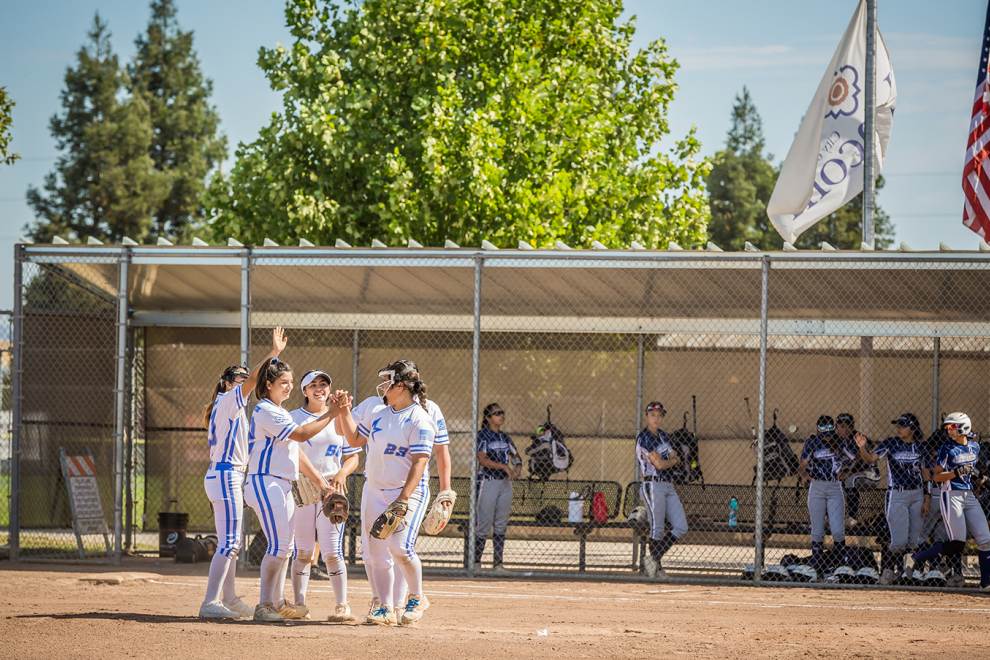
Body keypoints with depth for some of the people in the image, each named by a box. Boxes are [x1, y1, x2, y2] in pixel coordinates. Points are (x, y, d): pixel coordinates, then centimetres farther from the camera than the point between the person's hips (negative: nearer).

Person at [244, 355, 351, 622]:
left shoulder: (280, 413, 20)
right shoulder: (266, 411, -11)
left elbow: (296, 452, 20)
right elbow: (301, 434, -21)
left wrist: (321, 481, 15)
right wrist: (331, 414, -19)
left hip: (283, 486, 10)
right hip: (265, 483, -10)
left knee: (284, 547, 13)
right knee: (278, 545, -15)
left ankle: (277, 603, 20)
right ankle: (264, 606, -14)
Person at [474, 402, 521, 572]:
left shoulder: (504, 437, 14)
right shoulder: (482, 435, -6)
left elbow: (516, 456, 17)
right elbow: (482, 459, -17)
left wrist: (518, 467, -5)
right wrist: (503, 466, -24)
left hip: (505, 483, 6)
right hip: (488, 482, -6)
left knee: (501, 526, 6)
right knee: (484, 525, -6)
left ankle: (497, 563, 11)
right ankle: (476, 562, 2)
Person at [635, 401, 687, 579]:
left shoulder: (662, 435, 17)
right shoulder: (644, 437, -10)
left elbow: (675, 458, 12)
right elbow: (659, 464, -15)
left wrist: (666, 461, -8)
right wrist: (673, 460, 3)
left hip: (668, 486, 8)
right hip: (652, 486, -8)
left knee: (681, 527, 2)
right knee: (657, 529, -6)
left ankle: (653, 559, 9)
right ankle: (657, 567, 5)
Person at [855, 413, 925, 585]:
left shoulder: (919, 447, 5)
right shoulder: (891, 443, -5)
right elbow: (871, 458, -15)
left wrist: (927, 499, 3)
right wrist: (862, 448, -36)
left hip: (917, 494, 4)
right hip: (897, 495, -4)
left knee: (913, 540, 7)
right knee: (899, 541, -11)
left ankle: (905, 571, 20)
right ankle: (886, 569, 6)